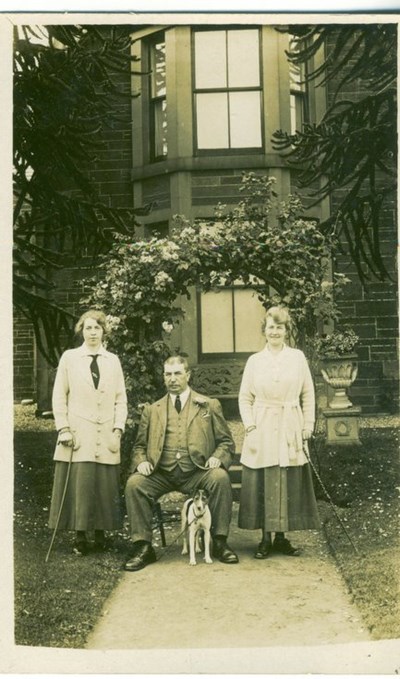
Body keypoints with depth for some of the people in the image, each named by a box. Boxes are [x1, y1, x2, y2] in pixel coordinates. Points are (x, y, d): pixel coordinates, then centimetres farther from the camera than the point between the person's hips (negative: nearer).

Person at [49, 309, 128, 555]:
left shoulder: (113, 360, 11)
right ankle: (80, 537, 6)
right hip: (78, 434, -2)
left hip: (106, 435, 2)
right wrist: (63, 429, -4)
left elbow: (121, 398, 9)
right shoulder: (69, 357, 6)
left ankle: (101, 533, 12)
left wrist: (118, 429, -1)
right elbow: (59, 396, 4)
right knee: (79, 484, -4)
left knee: (106, 486, 1)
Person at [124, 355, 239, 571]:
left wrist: (217, 458, -10)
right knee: (134, 483, -26)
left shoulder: (209, 406, 13)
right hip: (161, 473, 1)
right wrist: (141, 461, -4)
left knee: (221, 478, -30)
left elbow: (226, 442, 12)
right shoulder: (152, 410, 18)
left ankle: (219, 542, -16)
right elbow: (139, 445, 19)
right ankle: (143, 547, -16)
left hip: (197, 472, -1)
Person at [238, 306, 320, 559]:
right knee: (262, 485, 1)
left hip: (290, 432, 0)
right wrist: (250, 425, -6)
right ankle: (265, 539, 12)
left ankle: (281, 537, 16)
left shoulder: (298, 357, 5)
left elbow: (308, 395, 6)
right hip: (262, 432, 0)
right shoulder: (254, 361, 5)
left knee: (289, 485, 4)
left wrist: (308, 427, 0)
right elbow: (245, 398, 6)